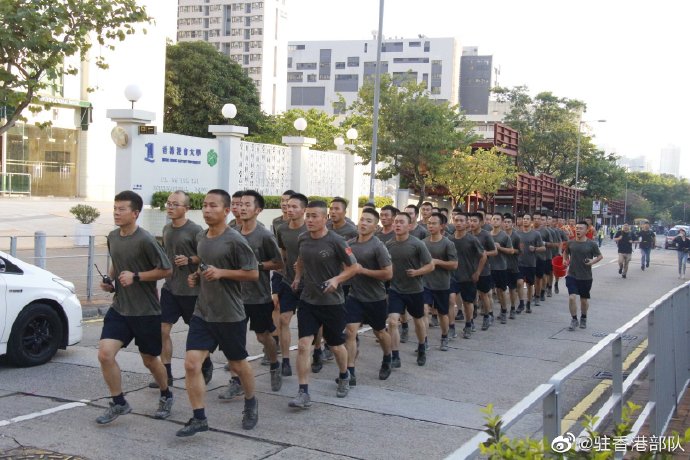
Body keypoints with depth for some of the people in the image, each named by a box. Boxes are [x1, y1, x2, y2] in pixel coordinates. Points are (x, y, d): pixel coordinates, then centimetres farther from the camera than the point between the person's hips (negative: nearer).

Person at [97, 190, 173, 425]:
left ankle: (166, 396, 38)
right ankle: (119, 403, 9)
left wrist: (136, 276, -20)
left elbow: (166, 270, -13)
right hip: (119, 308, 5)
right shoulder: (112, 237, 4)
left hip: (146, 311, -5)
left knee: (150, 360, 10)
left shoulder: (145, 240, -17)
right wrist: (109, 280, 3)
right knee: (105, 353, -10)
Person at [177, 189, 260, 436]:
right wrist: (196, 276, 5)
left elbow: (253, 273, -13)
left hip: (230, 315, -5)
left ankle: (250, 403, 39)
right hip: (202, 312, 6)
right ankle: (199, 418, 4)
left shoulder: (235, 240, -14)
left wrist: (222, 272, -22)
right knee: (191, 363, -6)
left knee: (238, 364, 12)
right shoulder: (202, 238, 8)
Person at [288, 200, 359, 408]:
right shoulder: (302, 239, -1)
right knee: (303, 345, -8)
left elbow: (354, 267, -8)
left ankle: (344, 377, 43)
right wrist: (298, 277, 10)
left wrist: (337, 279, -22)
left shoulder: (336, 241, -16)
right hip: (308, 300, 3)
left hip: (332, 302, -3)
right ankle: (304, 393, -3)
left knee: (336, 345, 13)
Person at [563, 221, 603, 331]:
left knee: (584, 299, 12)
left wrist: (592, 262, -15)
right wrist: (565, 260, -1)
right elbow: (566, 253, 18)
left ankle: (583, 318, 36)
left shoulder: (591, 244, -6)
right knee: (572, 297, -12)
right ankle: (574, 320, 4)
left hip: (586, 276, -1)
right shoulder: (571, 243, 0)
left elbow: (600, 256, 3)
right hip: (572, 275, 1)